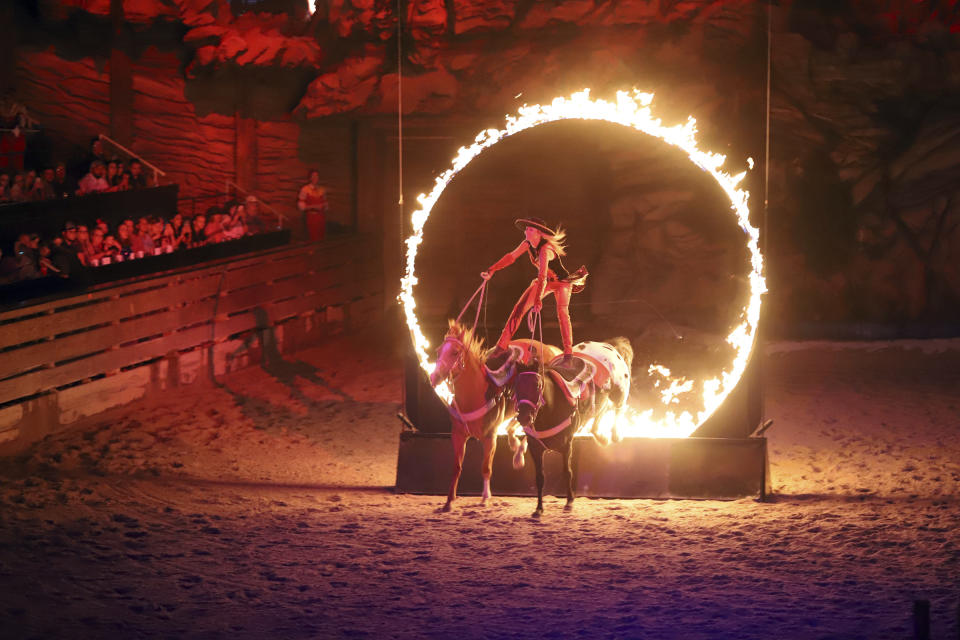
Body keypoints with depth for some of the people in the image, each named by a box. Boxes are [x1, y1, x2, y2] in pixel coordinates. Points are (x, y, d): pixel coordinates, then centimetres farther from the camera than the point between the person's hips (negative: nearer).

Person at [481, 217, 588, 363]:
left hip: (561, 282, -7)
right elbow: (511, 257, -2)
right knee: (519, 308, -5)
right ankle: (502, 347, -3)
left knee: (562, 313, -28)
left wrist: (538, 300, -48)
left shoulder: (545, 248, -34)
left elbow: (542, 275, -41)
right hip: (544, 282, 7)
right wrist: (491, 270, -8)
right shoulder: (527, 244, -12)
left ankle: (568, 351, -23)